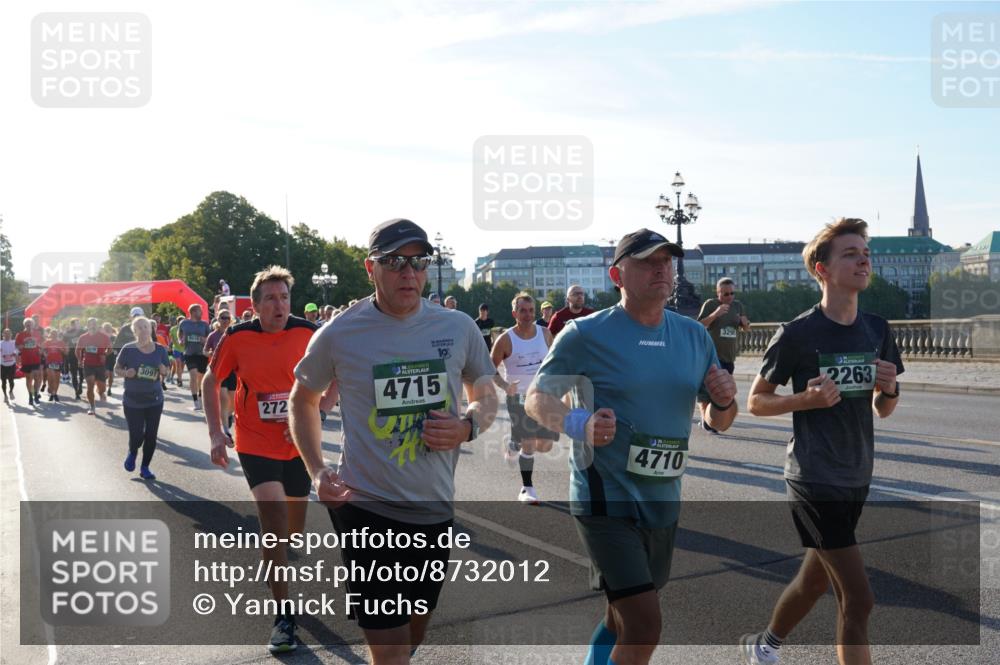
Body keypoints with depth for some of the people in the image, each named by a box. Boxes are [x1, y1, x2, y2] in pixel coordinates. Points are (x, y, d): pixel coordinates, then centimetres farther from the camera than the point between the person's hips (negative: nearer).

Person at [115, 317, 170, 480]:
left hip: (154, 400, 2)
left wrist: (164, 370, -13)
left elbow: (167, 370, 10)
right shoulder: (128, 349, -8)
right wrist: (126, 373, -19)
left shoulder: (160, 350, -1)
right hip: (132, 401, -2)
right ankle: (132, 453, 32)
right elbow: (117, 369, 2)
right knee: (137, 435, -4)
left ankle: (145, 468, 23)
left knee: (151, 436, 4)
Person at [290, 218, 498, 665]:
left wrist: (468, 426, -10)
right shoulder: (339, 334, -8)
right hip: (366, 508, -3)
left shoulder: (458, 328, -1)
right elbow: (303, 400, 9)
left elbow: (486, 396, 12)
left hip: (435, 509, 4)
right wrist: (317, 471, -4)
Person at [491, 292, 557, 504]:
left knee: (545, 445, 4)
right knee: (528, 443, -8)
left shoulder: (545, 333, 1)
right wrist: (505, 386, -19)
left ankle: (514, 444, 35)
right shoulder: (506, 339, -10)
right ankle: (527, 488, 8)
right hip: (519, 397, -4)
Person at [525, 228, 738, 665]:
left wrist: (724, 401, -11)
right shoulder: (586, 334, -11)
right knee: (645, 627, -14)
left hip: (663, 501, 6)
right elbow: (536, 398, -6)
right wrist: (577, 423, -26)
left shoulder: (695, 336, 5)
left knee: (624, 619, 21)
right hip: (607, 501, -6)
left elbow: (718, 422, 13)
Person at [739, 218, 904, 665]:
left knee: (815, 581, 20)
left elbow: (883, 410, 13)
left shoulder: (877, 330, 5)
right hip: (814, 479, -7)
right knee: (858, 600, -8)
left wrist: (889, 389, -9)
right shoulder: (797, 334, -13)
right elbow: (756, 401, -5)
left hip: (857, 478, 7)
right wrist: (807, 398, -21)